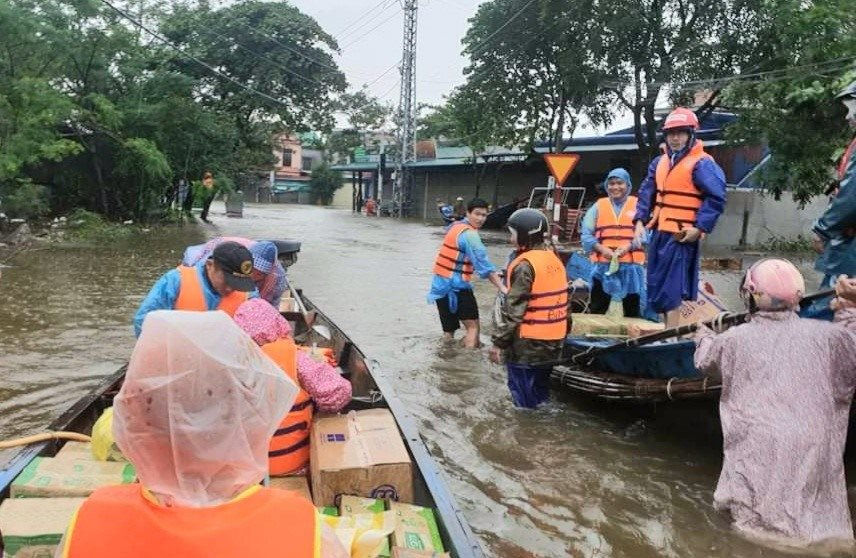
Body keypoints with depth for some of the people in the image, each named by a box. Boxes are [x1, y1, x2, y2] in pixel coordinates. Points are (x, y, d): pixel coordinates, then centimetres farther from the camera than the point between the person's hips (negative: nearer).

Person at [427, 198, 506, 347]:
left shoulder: (455, 226, 13)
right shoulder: (470, 234, -15)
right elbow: (483, 264, -22)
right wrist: (502, 288, -25)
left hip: (441, 283, 9)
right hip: (456, 286, -9)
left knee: (448, 329, 15)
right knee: (473, 326, -4)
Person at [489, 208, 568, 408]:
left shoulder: (525, 265, -18)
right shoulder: (555, 260, 8)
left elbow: (513, 309, -20)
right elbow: (562, 301, 14)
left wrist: (498, 342, -14)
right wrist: (563, 333, 23)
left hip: (528, 344, -8)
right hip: (553, 340, 8)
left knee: (524, 398, 4)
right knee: (539, 390, 21)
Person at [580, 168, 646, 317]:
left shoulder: (637, 205, 6)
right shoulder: (598, 206, 9)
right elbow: (586, 234, 1)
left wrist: (629, 246, -19)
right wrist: (601, 248, -14)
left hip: (631, 266, 0)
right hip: (603, 265, 1)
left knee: (633, 310, 9)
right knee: (596, 310, 5)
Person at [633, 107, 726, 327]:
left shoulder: (702, 163, -8)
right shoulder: (660, 162, 14)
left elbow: (716, 198, -12)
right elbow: (646, 193, 17)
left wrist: (700, 228, -16)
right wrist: (640, 221, 6)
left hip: (681, 235, -8)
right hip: (659, 232, 8)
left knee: (670, 288, -9)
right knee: (655, 283, 15)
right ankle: (668, 329, 29)